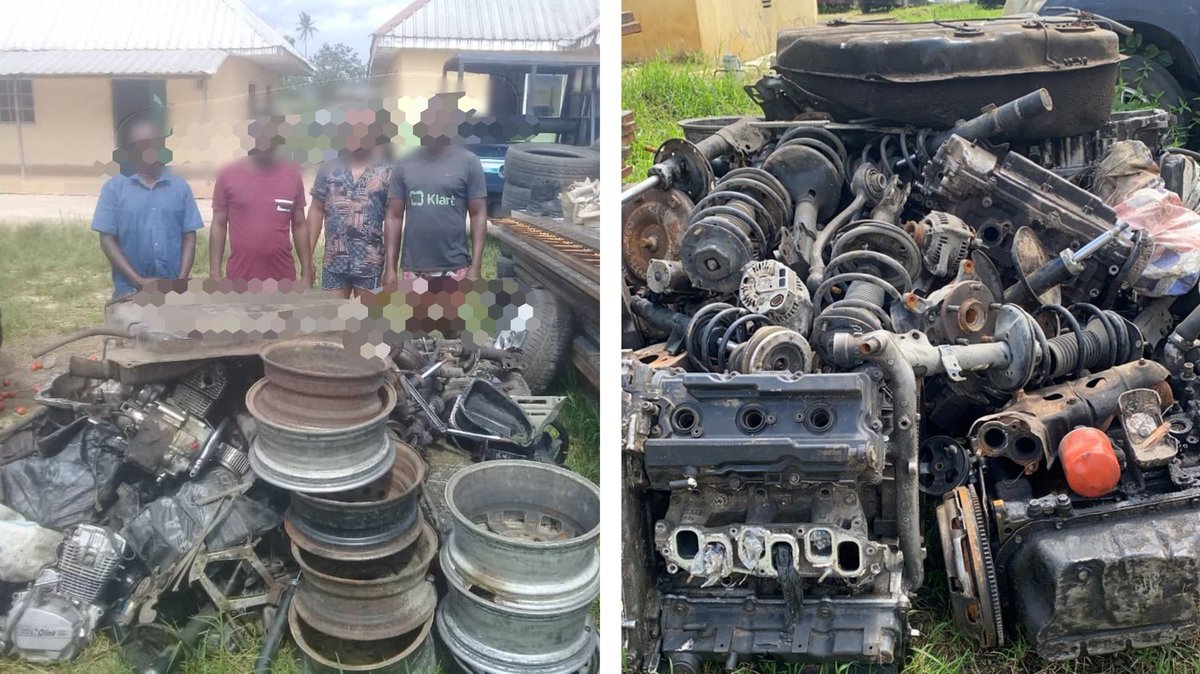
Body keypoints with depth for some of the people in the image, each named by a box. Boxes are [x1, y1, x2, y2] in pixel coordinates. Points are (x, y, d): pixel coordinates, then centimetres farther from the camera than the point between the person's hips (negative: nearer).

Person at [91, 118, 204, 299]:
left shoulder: (180, 187, 5)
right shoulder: (114, 188, 1)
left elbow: (189, 237, 5)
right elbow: (107, 240, -2)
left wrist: (182, 280, -7)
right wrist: (137, 281, -10)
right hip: (130, 291, -1)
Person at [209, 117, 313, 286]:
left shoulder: (292, 175, 3)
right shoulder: (228, 175, -1)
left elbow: (300, 226, 6)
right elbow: (218, 226, 2)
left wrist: (307, 273, 3)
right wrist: (215, 273, -4)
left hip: (281, 278, 1)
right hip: (240, 278, -1)